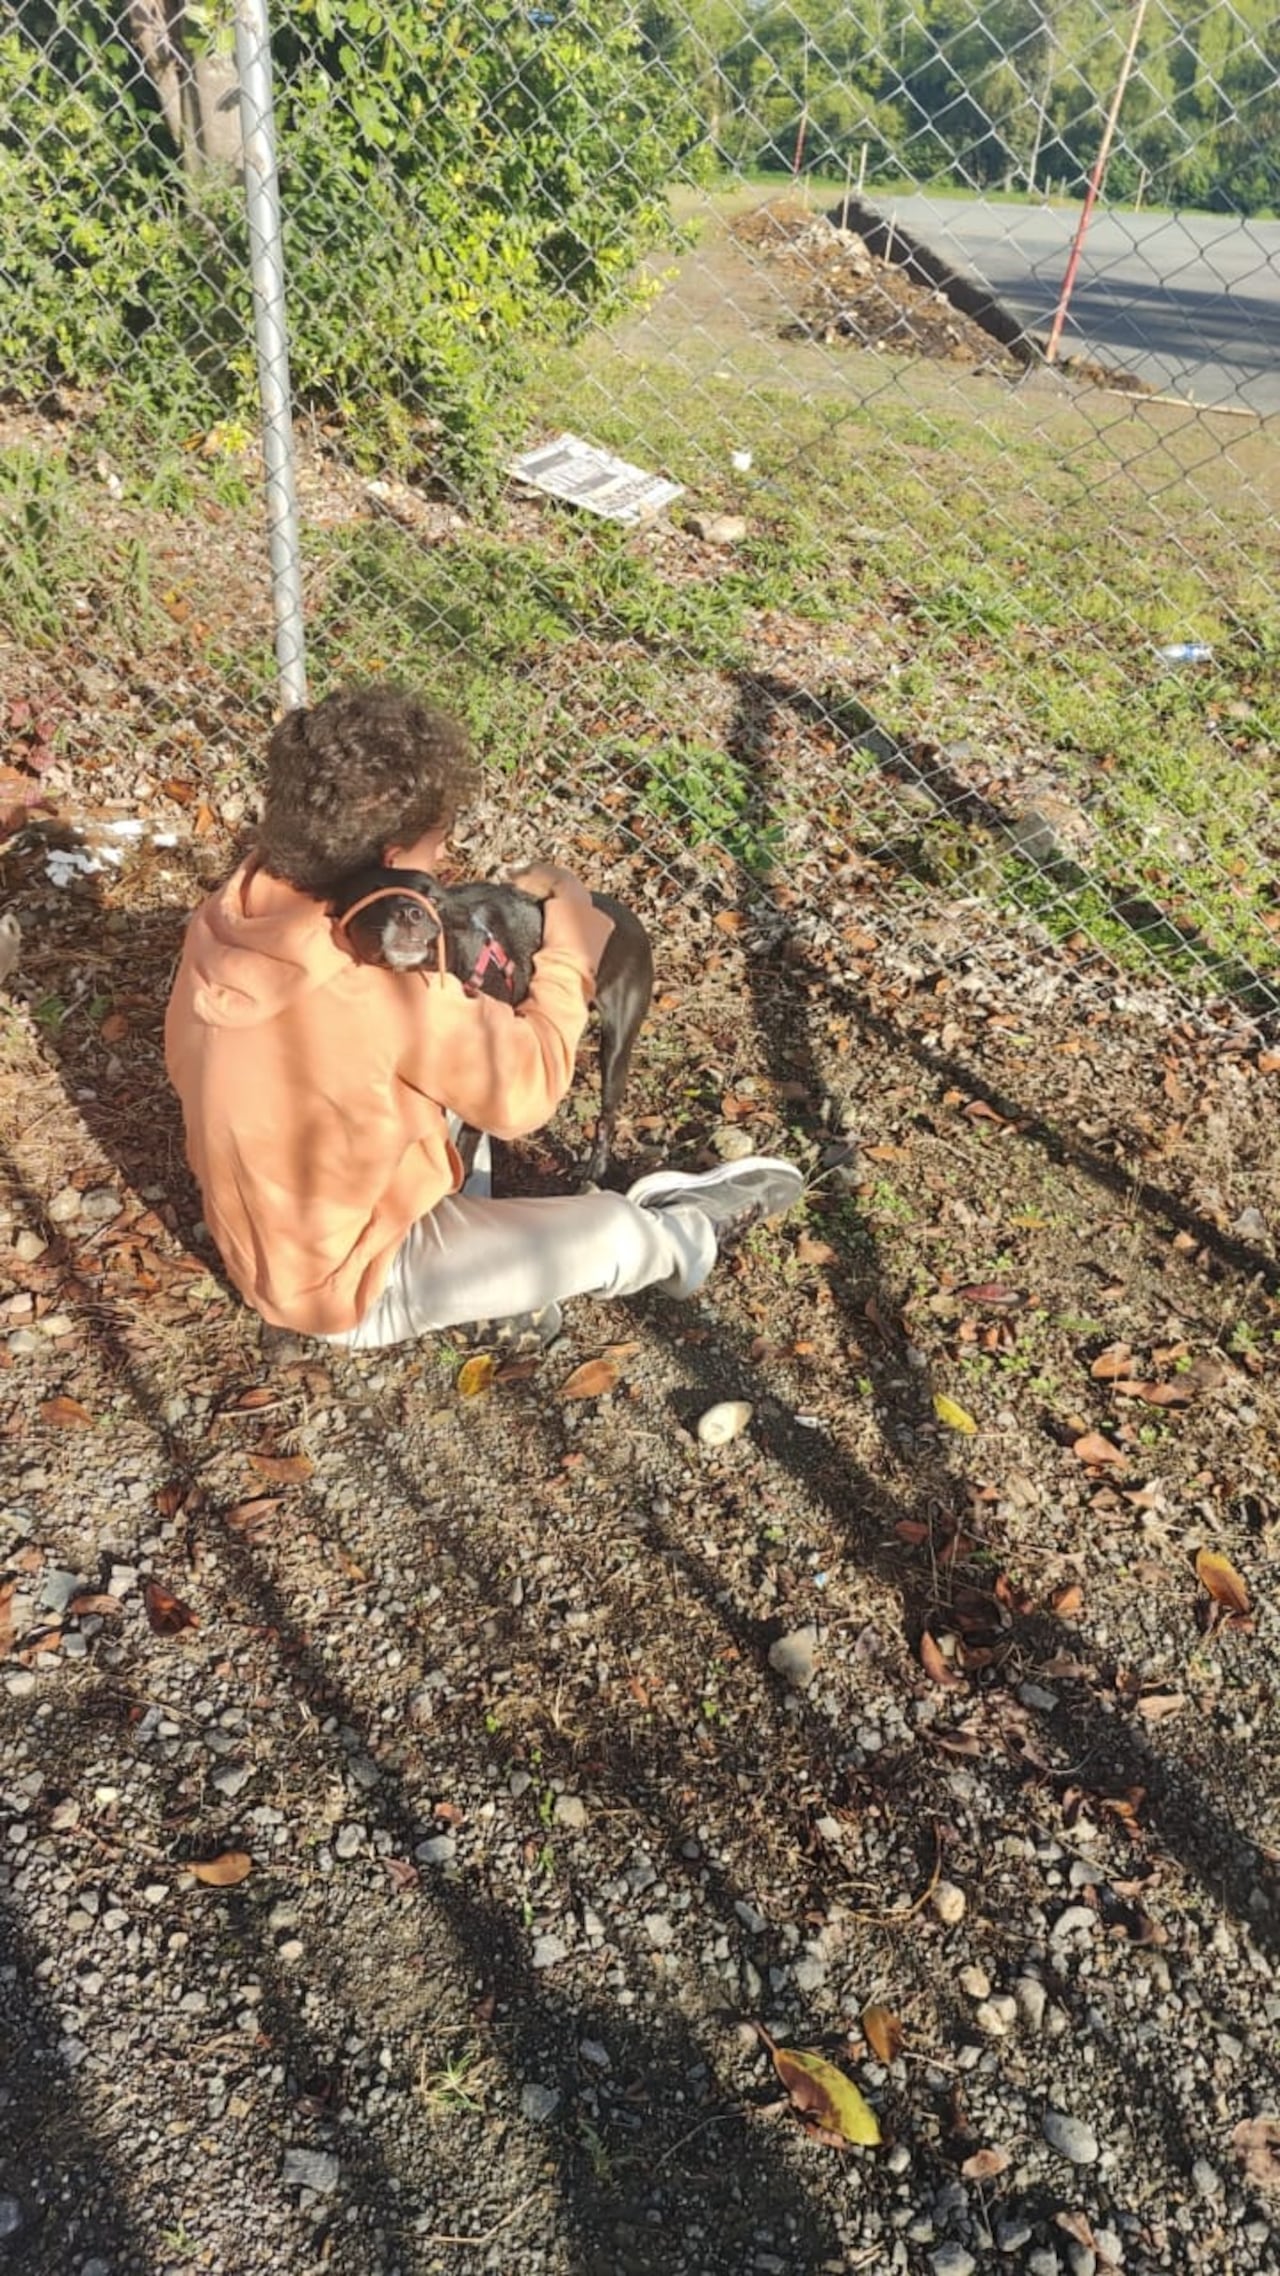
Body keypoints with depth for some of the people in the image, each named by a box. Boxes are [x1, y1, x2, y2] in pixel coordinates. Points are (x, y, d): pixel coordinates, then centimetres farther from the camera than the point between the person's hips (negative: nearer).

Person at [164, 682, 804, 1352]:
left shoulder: (228, 916, -13)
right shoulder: (389, 992, -35)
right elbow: (526, 1088, -21)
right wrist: (568, 941, -9)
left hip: (262, 1233, 7)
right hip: (348, 1291, -7)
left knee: (455, 1063, 14)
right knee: (613, 1231, -3)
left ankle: (476, 1277, 15)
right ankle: (684, 1241, 31)